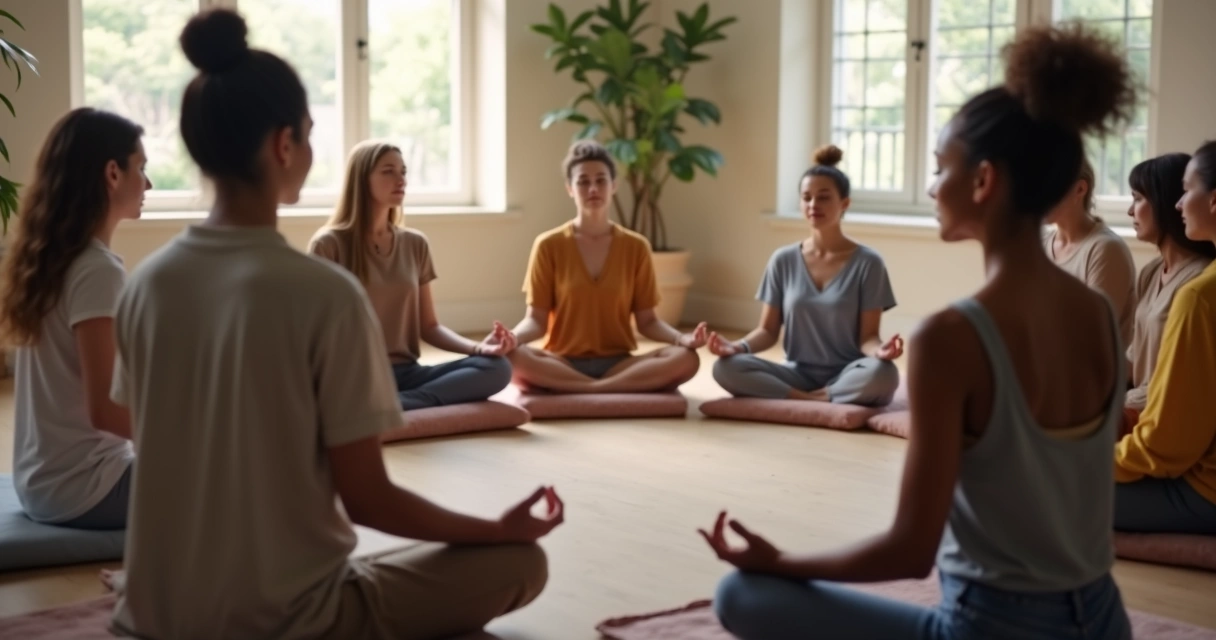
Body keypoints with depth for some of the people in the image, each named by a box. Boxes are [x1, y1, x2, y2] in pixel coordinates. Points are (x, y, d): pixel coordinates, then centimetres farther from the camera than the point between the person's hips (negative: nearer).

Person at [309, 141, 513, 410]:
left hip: (406, 373, 6)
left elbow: (428, 327, 15)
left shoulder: (415, 245, 14)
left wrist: (478, 347, -5)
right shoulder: (329, 244, -1)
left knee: (497, 367, -24)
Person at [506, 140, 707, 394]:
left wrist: (681, 338, -15)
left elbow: (647, 321, 7)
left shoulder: (636, 247, 6)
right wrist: (512, 337, -24)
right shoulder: (548, 246, 2)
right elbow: (537, 319, -1)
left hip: (619, 363, 2)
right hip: (562, 364, -1)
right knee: (514, 357, -35)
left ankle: (585, 389, -29)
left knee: (686, 359, -27)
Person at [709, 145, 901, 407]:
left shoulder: (867, 263, -3)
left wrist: (878, 350, -30)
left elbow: (867, 336, -5)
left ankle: (805, 401, -21)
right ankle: (816, 401, -24)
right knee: (726, 367, -25)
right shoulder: (783, 260, 5)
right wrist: (739, 346, -16)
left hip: (847, 378, -2)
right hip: (797, 375, 2)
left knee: (882, 374, -38)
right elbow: (768, 330, 6)